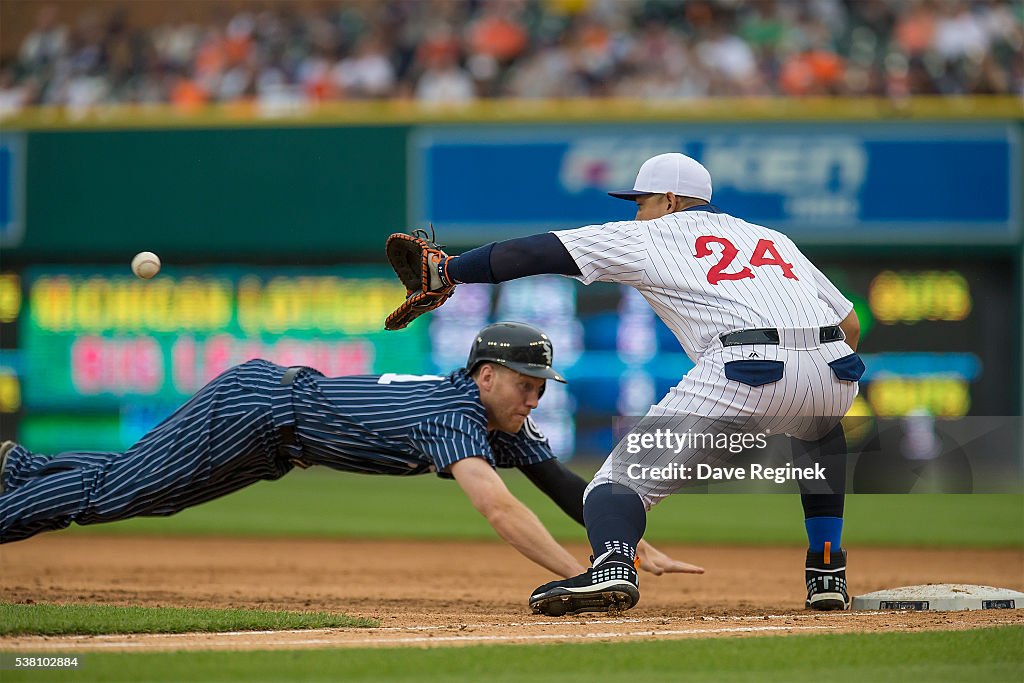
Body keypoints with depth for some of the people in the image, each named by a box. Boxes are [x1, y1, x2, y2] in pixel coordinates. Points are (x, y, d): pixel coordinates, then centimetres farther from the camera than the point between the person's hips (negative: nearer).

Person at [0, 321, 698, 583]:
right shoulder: (456, 416, -33)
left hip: (276, 403, 9)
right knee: (112, 490, -1)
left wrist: (642, 550, -16)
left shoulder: (506, 423, -6)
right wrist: (583, 579, -50)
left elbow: (563, 483, -6)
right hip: (255, 404, -9)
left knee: (133, 488, 22)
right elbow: (500, 509, -45)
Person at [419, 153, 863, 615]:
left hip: (747, 369, -5)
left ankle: (613, 567, -28)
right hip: (837, 369, 5)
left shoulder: (650, 237, 20)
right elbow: (849, 325, 29)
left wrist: (447, 271, 27)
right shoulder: (773, 239, 34)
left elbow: (537, 252, 18)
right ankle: (827, 574, 27)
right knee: (817, 431, 40)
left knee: (626, 473, 3)